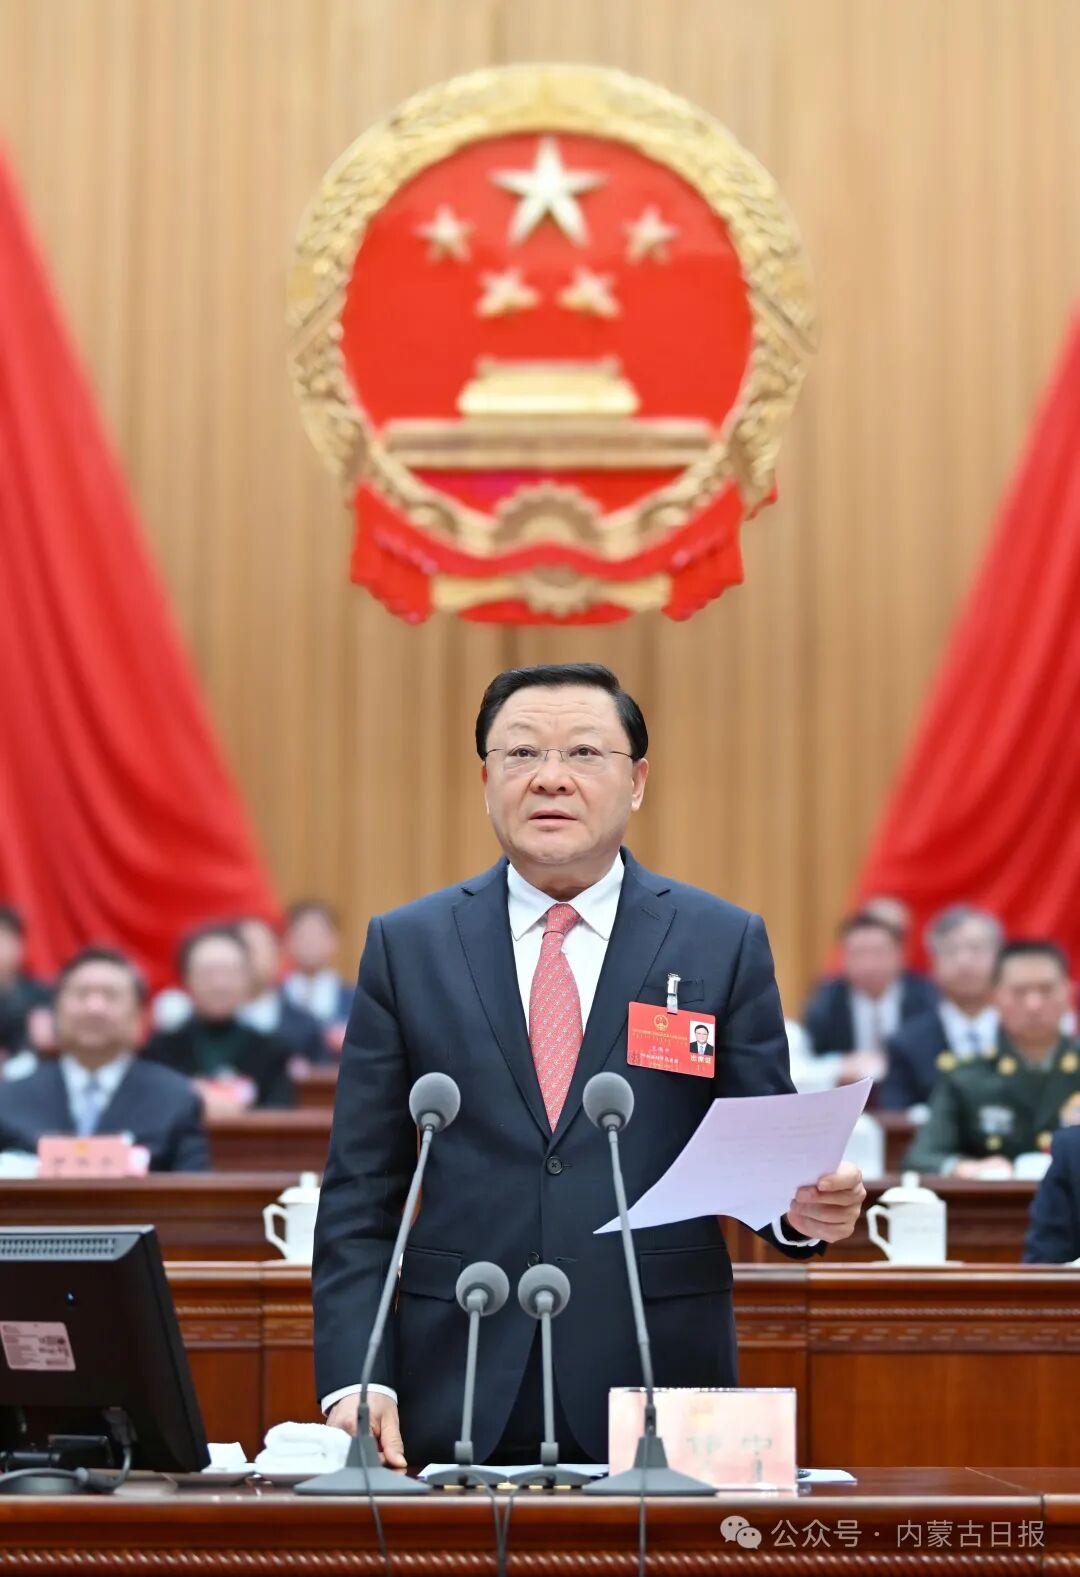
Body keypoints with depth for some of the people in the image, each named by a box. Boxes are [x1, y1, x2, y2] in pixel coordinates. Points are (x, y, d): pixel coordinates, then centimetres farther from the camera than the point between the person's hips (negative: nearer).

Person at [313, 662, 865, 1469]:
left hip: (655, 1391, 0)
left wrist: (805, 1207, -17)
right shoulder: (407, 944, 6)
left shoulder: (725, 942, 4)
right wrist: (356, 1380, -6)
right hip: (457, 1400, 1)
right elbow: (361, 1191, 4)